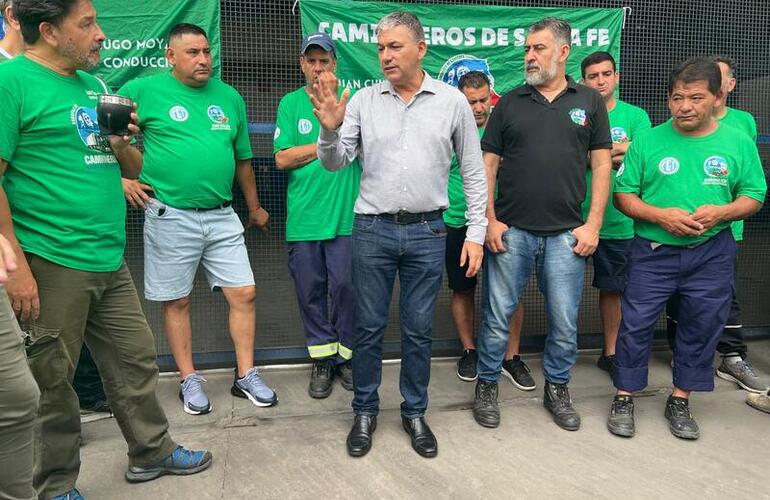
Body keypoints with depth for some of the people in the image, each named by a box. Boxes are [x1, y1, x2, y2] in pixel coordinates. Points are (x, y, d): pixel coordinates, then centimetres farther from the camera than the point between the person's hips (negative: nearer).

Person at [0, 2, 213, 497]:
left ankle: (152, 452, 33)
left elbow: (127, 168, 22)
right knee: (50, 381, 8)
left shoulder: (94, 85, 14)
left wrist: (123, 145, -1)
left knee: (136, 361, 15)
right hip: (50, 265, -7)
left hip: (110, 261, 7)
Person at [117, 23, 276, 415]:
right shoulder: (144, 90, -2)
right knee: (177, 302, 6)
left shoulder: (229, 97, 10)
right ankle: (189, 380, 22)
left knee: (244, 294, 2)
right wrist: (122, 179, -1)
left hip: (222, 216, 3)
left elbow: (242, 158, 17)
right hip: (171, 216, -3)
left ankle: (246, 376, 16)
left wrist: (255, 207, 22)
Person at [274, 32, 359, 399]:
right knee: (310, 291, 8)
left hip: (345, 214, 0)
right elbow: (282, 159, -2)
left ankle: (346, 356, 22)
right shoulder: (290, 103, 6)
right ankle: (323, 359, 23)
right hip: (303, 215, 1)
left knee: (346, 287, 4)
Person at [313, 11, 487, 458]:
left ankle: (415, 413, 28)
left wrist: (476, 232, 1)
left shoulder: (453, 101, 1)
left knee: (419, 330, 10)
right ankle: (365, 412, 27)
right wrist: (329, 129, -20)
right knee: (369, 327, 9)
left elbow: (474, 172, 5)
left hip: (427, 232, 0)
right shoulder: (363, 100, 1)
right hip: (373, 230, 1)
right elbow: (335, 163, 0)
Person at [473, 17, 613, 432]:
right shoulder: (510, 103, 7)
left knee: (565, 322, 9)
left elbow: (602, 165, 6)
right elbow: (488, 164, 5)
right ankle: (487, 386, 25)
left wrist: (593, 224, -2)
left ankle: (557, 389, 29)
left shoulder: (589, 102, 8)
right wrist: (490, 220, -4)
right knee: (498, 316, 7)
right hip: (510, 230, 0)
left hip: (566, 233, 1)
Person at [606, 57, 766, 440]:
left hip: (711, 254, 2)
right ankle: (624, 398, 16)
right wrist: (660, 215, -18)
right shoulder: (647, 141, -2)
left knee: (702, 327, 10)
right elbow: (623, 195, -2)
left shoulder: (738, 143, 2)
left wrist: (720, 212, -15)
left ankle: (680, 401, 27)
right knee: (636, 323, 0)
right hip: (653, 251, -2)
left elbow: (753, 196, 5)